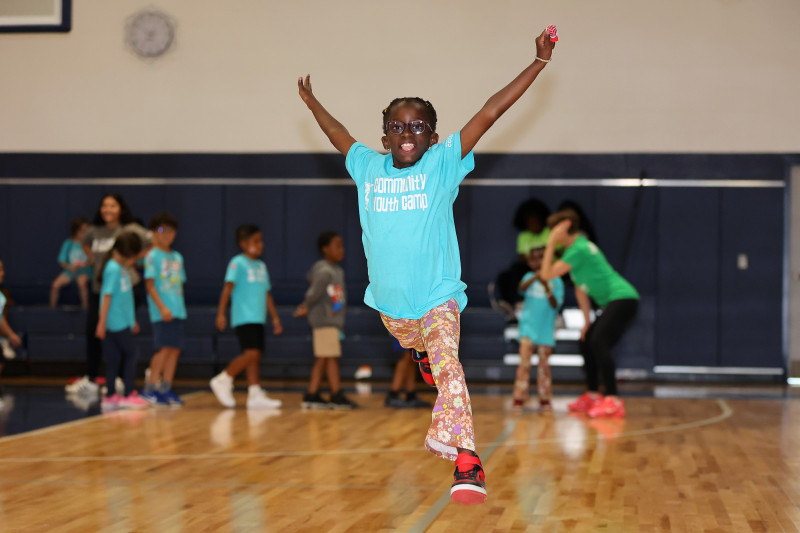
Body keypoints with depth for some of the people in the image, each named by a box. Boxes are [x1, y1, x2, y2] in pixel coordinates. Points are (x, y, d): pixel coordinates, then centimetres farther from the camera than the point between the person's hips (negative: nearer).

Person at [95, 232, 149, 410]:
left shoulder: (123, 268, 14)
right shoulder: (113, 269, -14)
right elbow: (107, 295, -16)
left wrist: (132, 320, 27)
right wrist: (102, 322, -17)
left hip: (123, 321, 9)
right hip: (115, 321, -9)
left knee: (114, 358, 9)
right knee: (130, 354, -4)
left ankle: (111, 395, 11)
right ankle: (129, 394, -2)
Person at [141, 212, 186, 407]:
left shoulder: (177, 257, 17)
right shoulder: (152, 255, -3)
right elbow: (150, 285, -9)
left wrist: (179, 307, 12)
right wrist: (162, 307, -17)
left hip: (177, 310, 7)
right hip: (161, 311, -7)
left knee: (175, 349, 3)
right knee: (164, 348, -13)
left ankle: (166, 389, 8)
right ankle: (149, 389, -6)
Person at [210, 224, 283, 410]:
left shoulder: (261, 266, 19)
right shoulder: (238, 263, -4)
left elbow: (267, 294, 23)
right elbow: (228, 287, -11)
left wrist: (275, 317, 20)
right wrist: (221, 313, -18)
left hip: (258, 318, 8)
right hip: (244, 318, -8)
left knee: (256, 356, 5)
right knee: (251, 353, -17)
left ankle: (255, 394, 5)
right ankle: (223, 380, -4)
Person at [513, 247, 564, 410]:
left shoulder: (555, 281, 0)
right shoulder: (529, 277, 3)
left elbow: (555, 305, -9)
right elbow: (522, 288, -19)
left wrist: (546, 287, -23)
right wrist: (535, 277, -34)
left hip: (546, 329, 0)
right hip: (528, 326, 0)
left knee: (544, 364, 6)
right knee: (524, 362, -8)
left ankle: (545, 399, 12)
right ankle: (519, 398, -7)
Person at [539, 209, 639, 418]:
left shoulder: (578, 250, -14)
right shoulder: (579, 245, 17)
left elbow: (547, 274, -16)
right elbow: (581, 288, 21)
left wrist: (551, 243, -12)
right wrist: (587, 321, 23)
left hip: (622, 298, -11)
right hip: (616, 301, 11)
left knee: (598, 343, -24)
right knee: (587, 342, 18)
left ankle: (613, 400, -31)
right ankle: (592, 396, 28)